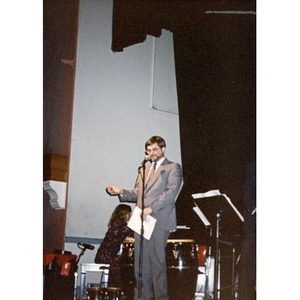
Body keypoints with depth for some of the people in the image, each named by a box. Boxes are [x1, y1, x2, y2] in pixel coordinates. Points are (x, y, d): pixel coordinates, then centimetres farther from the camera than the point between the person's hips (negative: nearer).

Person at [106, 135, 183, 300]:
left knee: (157, 261, -7)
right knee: (141, 262, 4)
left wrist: (151, 208, -19)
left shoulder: (173, 168, 3)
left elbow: (171, 192, -11)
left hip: (159, 221, -6)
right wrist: (121, 192, 3)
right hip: (142, 221, 6)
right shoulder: (144, 169, 24)